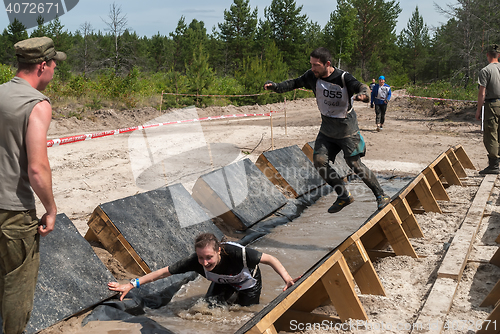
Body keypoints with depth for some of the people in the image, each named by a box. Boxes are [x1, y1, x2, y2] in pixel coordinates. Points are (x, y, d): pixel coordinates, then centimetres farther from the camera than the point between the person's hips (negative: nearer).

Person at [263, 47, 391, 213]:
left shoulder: (343, 78, -20)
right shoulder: (313, 76, -7)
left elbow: (361, 86, -33)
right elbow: (295, 83, 6)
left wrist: (362, 94, -57)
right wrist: (276, 86, -10)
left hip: (347, 129, -5)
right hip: (326, 130, 5)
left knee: (355, 164, -5)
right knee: (319, 160, -9)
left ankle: (381, 195, 16)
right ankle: (344, 196, 8)